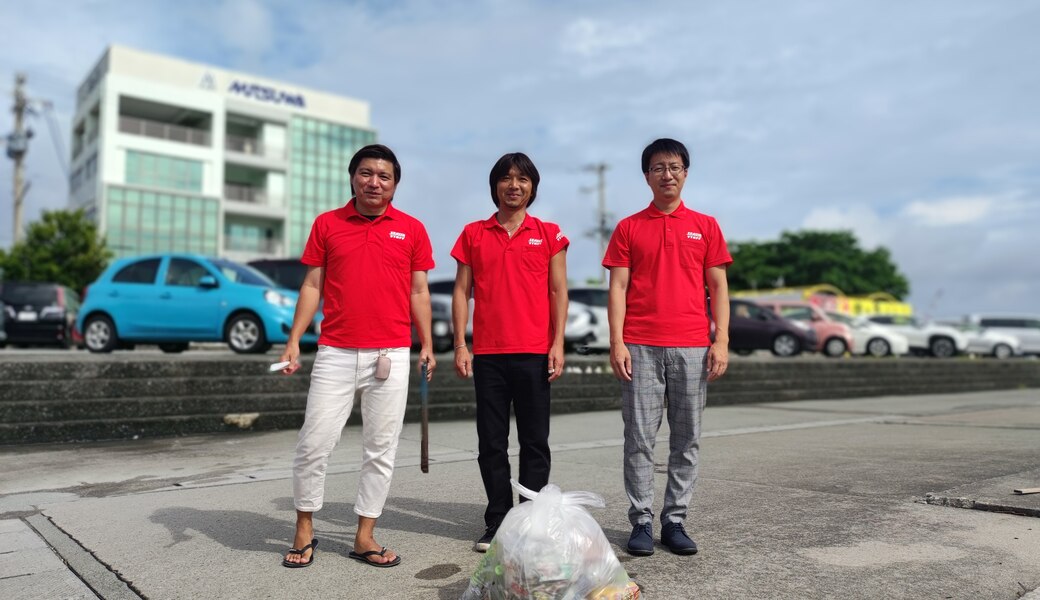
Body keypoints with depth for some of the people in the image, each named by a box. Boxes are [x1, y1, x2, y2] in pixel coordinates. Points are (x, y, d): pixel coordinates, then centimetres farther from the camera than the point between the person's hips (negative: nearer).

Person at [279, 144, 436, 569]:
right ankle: (304, 531, 21)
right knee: (314, 443, 2)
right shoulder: (326, 224, 7)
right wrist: (293, 341, 0)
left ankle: (365, 537, 19)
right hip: (335, 354, 0)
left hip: (391, 356, 0)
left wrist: (426, 345, 4)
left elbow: (419, 291, 9)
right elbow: (312, 286, 7)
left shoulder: (411, 229, 6)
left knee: (381, 450, 6)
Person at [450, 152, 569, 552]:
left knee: (534, 441, 4)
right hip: (487, 354, 1)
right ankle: (497, 522, 18)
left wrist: (558, 344, -4)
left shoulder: (549, 234, 7)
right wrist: (460, 345, 0)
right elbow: (462, 291, 7)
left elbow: (558, 292, 5)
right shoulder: (473, 234, 10)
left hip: (534, 353, -1)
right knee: (491, 443, 6)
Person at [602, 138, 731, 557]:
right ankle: (641, 522, 11)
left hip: (692, 348, 1)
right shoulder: (629, 228, 8)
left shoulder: (705, 226, 11)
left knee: (686, 440, 6)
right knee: (639, 438, 1)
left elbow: (718, 288, 8)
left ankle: (674, 522, 17)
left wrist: (721, 341, -2)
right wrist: (617, 342, -7)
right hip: (640, 347, -1)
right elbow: (617, 287, 3)